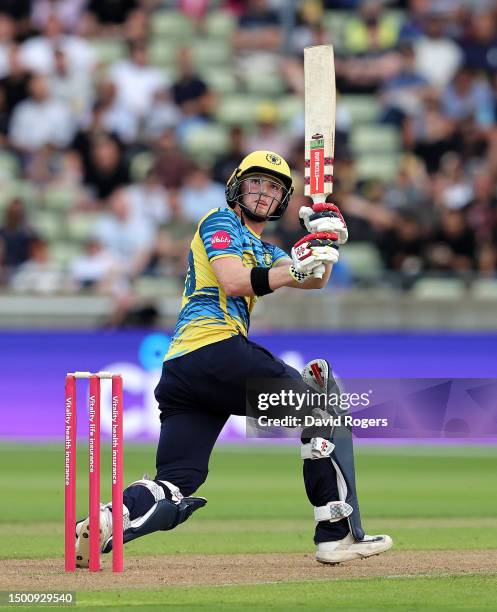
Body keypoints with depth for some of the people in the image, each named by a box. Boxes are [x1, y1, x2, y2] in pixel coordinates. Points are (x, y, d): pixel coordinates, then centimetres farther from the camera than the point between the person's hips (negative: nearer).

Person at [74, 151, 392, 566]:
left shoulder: (265, 251, 32)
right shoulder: (220, 222, 6)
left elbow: (314, 281, 16)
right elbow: (233, 282, -11)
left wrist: (326, 244, -1)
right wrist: (294, 268, -15)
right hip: (217, 349, -9)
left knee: (174, 486, -1)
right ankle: (337, 534, -6)